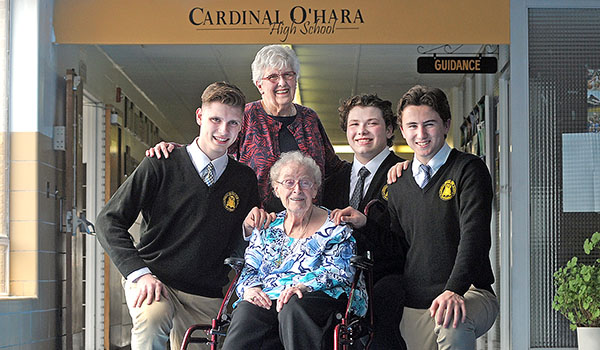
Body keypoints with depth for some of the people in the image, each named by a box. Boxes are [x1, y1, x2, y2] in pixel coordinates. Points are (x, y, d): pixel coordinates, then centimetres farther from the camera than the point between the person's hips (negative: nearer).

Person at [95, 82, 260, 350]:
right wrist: (139, 273, -17)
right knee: (152, 318, -34)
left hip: (207, 297, 4)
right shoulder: (161, 166, -2)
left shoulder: (245, 179, 10)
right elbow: (109, 221, -4)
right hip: (153, 282, -4)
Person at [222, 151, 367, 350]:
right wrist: (250, 288, -6)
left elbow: (339, 270, -2)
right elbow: (249, 269, 19)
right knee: (246, 311, -33)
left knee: (293, 305, -39)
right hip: (267, 299, 2)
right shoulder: (267, 229, 23)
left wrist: (304, 285, -20)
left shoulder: (334, 227, 10)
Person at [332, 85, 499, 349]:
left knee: (453, 325, -36)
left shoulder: (469, 170, -3)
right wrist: (367, 224, 1)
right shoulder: (398, 183, 15)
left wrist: (454, 291, -30)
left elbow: (474, 235, -16)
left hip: (467, 294, -5)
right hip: (413, 307, 5)